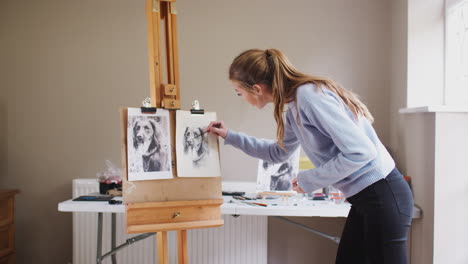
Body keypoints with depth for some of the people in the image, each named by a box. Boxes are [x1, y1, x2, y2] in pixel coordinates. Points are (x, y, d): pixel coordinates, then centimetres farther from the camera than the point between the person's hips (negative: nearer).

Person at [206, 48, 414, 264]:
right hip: (363, 198, 9)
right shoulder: (294, 108, 8)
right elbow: (277, 152, 26)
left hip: (382, 196, -9)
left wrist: (308, 180, -15)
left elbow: (360, 152, -25)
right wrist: (230, 136, 24)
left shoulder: (309, 95, -21)